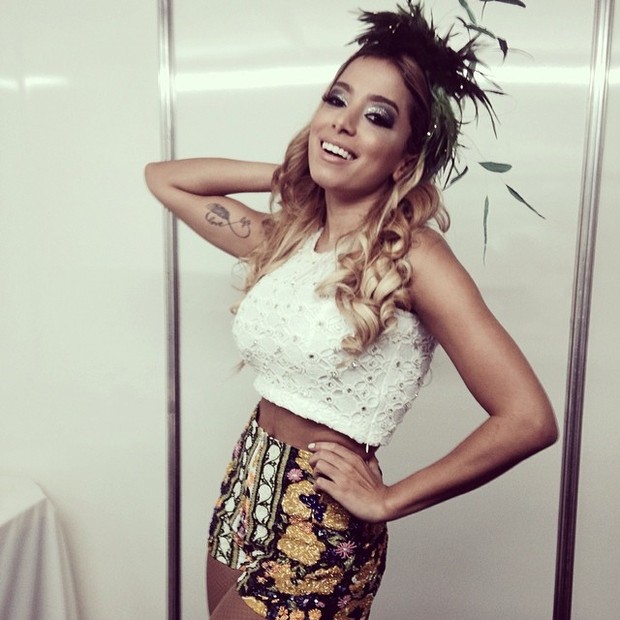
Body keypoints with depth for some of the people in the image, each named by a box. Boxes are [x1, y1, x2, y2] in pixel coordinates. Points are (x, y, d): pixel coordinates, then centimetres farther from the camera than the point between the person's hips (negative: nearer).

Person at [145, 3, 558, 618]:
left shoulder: (414, 258, -18)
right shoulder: (284, 237, 0)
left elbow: (528, 420, -24)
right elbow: (164, 178, 11)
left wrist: (388, 499, -14)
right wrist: (287, 173, 1)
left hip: (320, 529, -6)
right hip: (244, 496, 6)